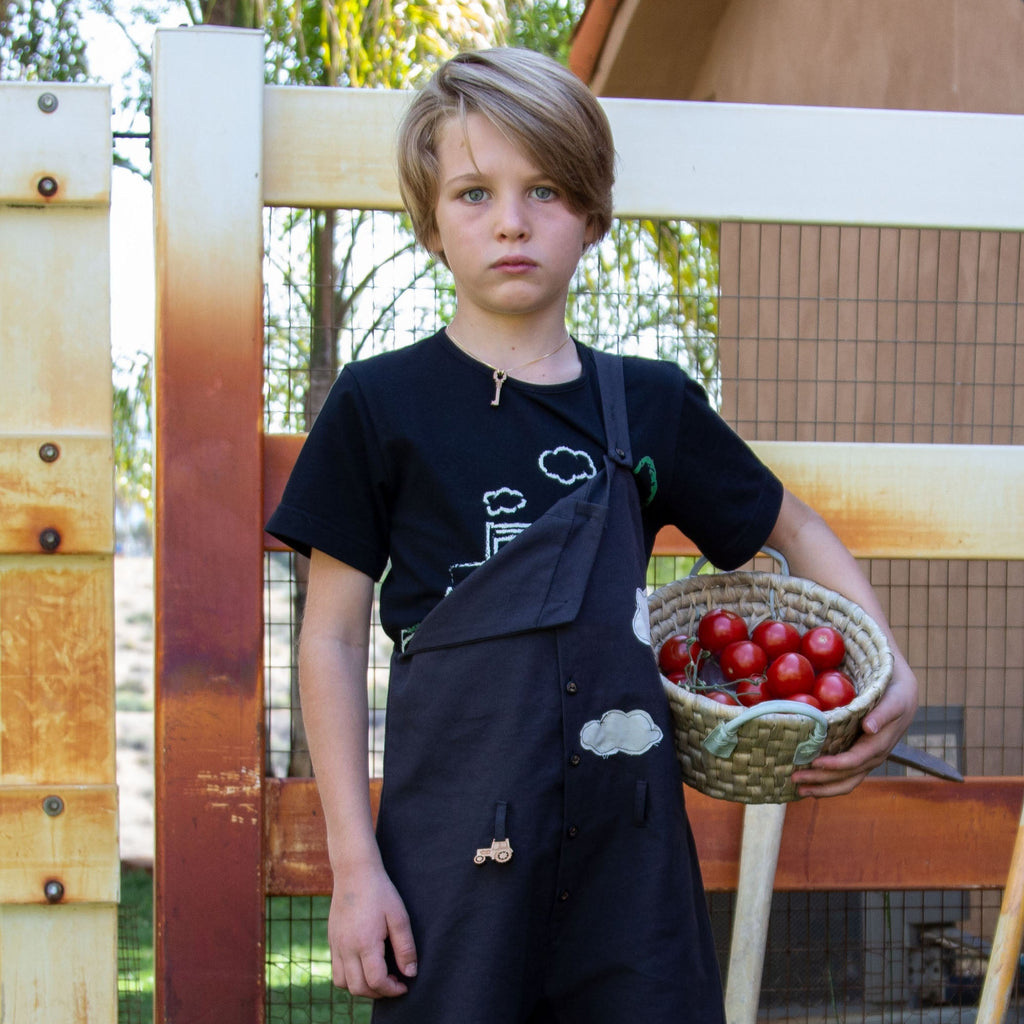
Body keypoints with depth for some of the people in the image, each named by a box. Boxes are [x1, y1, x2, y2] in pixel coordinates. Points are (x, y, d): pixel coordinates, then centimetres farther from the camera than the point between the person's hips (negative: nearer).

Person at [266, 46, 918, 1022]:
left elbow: (795, 529, 22)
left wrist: (889, 671, 8)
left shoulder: (650, 405, 7)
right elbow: (332, 640, 0)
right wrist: (355, 864, -4)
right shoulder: (380, 405, -1)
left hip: (630, 845, 3)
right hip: (456, 848, -2)